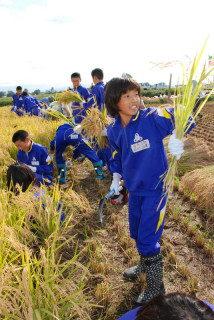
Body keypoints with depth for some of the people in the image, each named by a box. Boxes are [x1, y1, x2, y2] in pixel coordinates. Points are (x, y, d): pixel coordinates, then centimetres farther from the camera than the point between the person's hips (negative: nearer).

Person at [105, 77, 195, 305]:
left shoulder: (152, 118, -19)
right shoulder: (113, 131, -3)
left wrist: (176, 136, -40)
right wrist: (116, 178, 5)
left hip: (155, 188, -6)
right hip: (134, 189, 6)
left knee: (148, 238, 1)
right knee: (136, 233, 22)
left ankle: (156, 287, 28)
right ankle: (146, 263, 53)